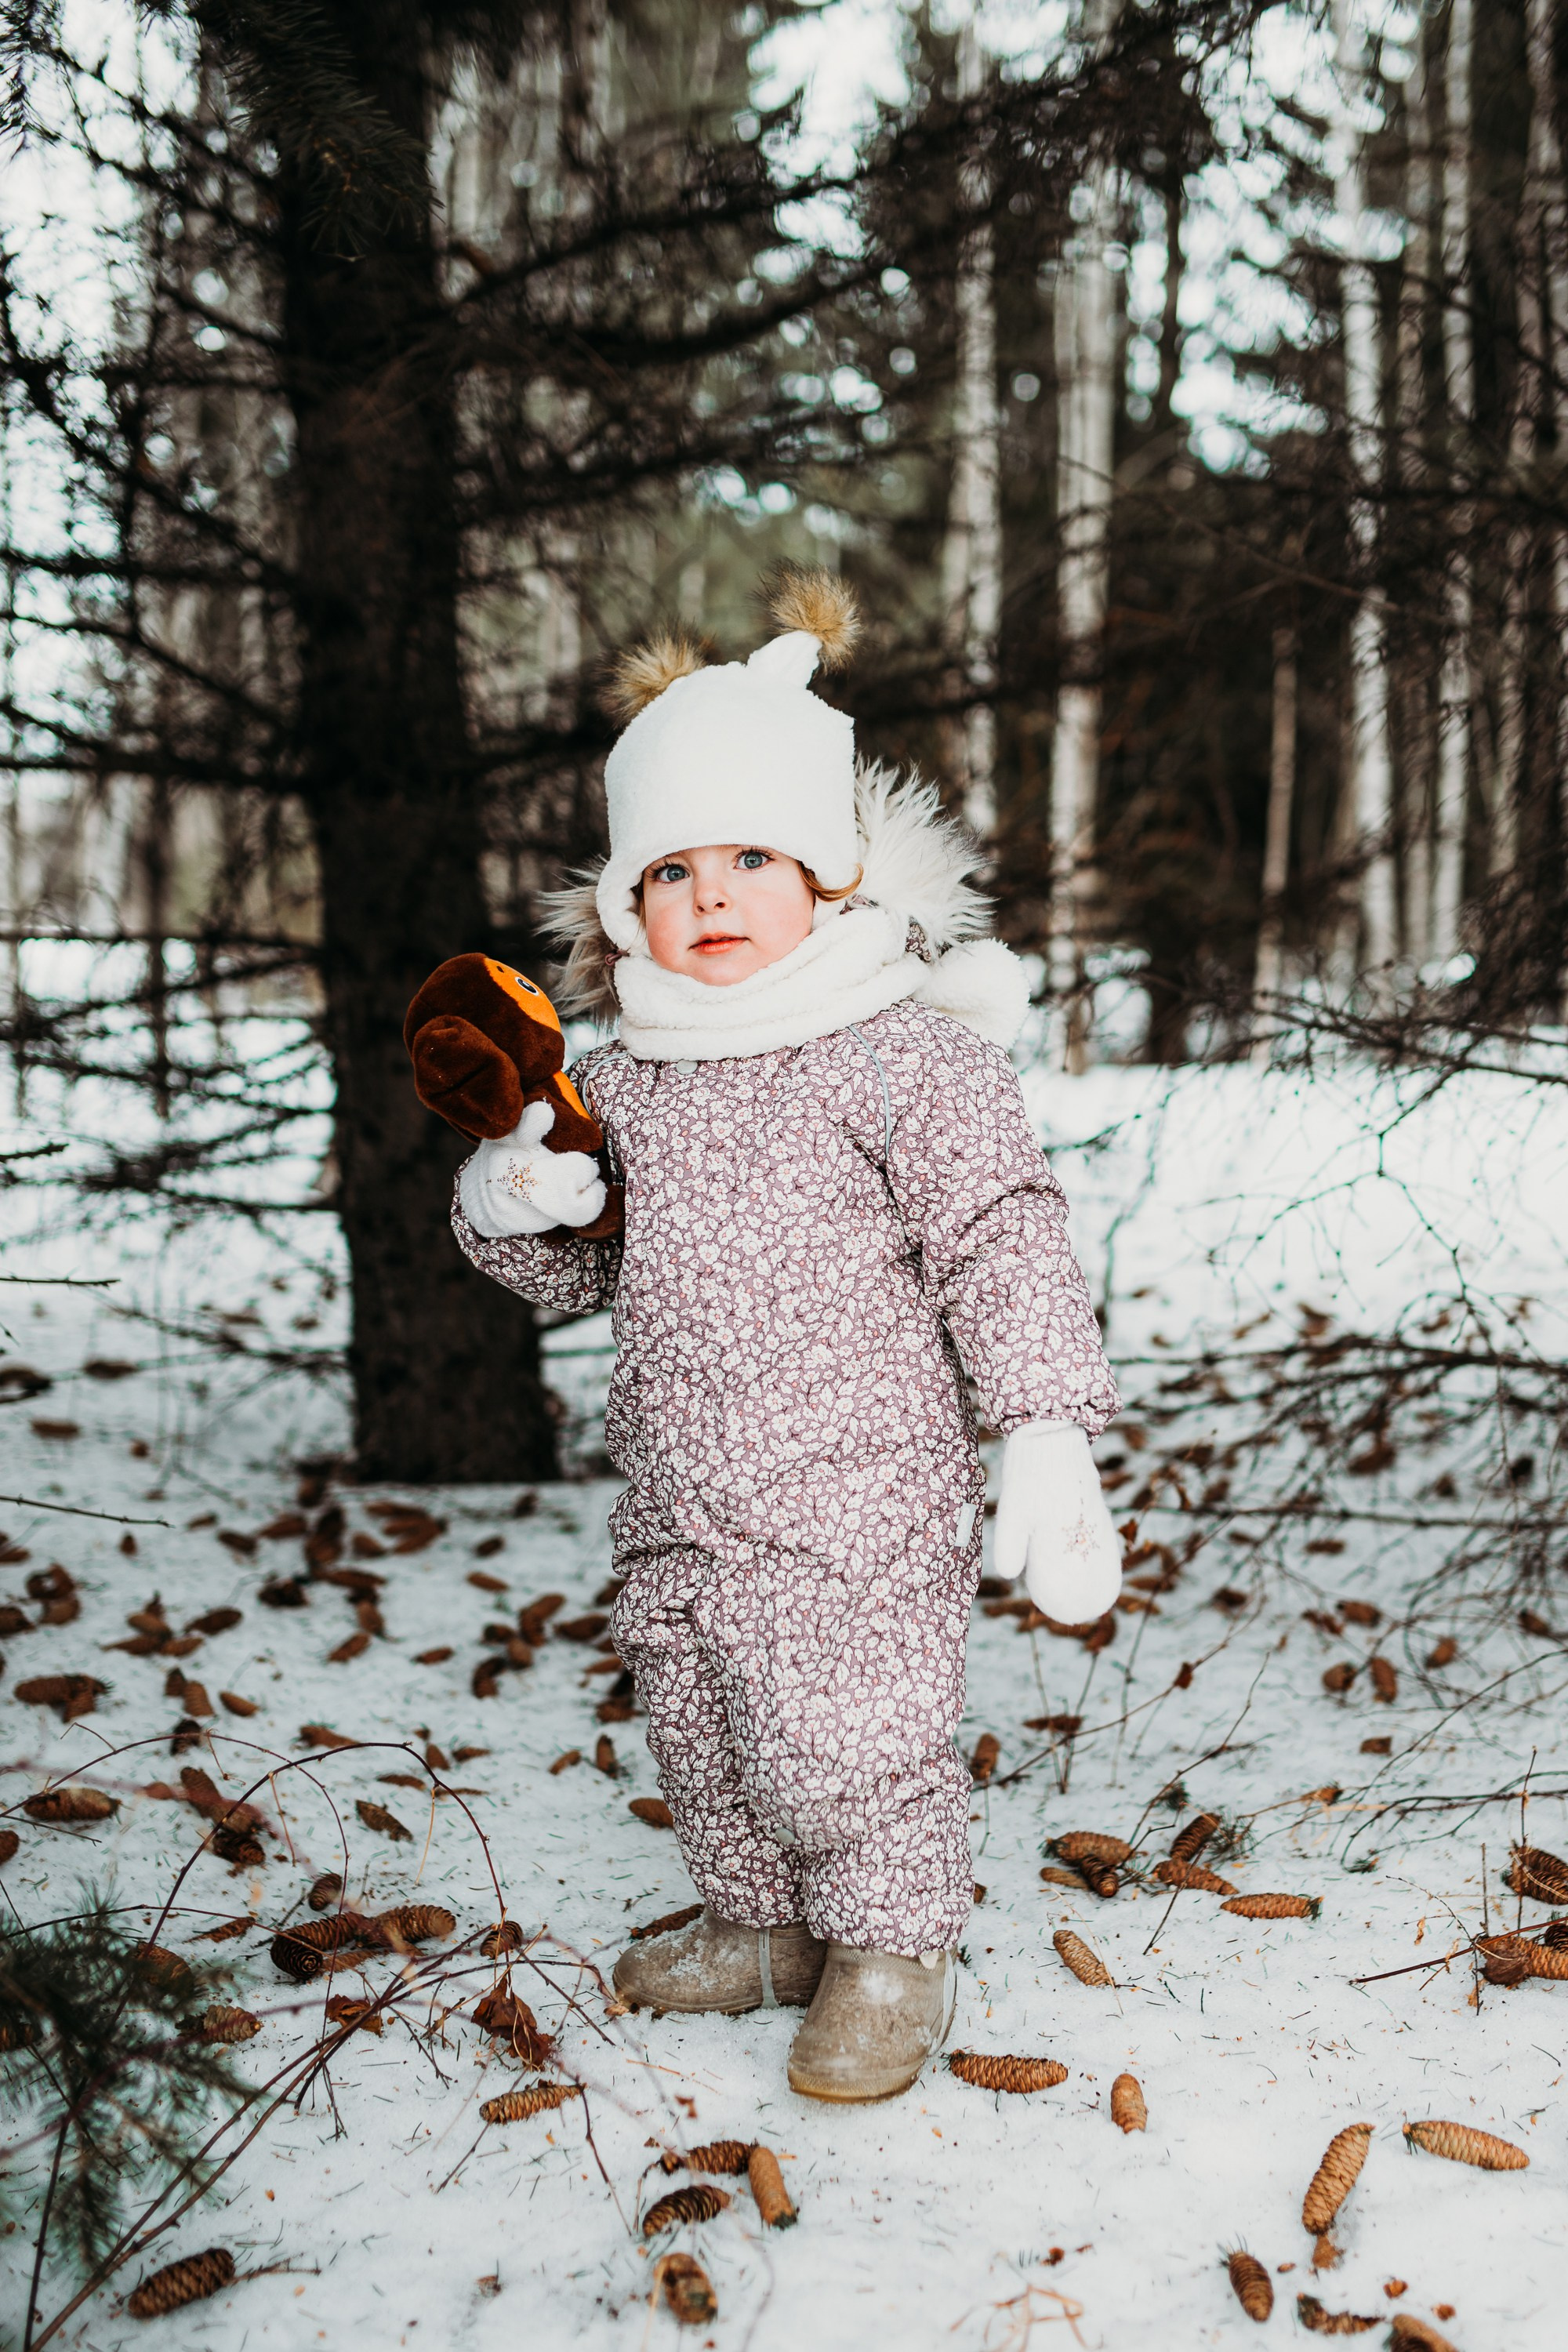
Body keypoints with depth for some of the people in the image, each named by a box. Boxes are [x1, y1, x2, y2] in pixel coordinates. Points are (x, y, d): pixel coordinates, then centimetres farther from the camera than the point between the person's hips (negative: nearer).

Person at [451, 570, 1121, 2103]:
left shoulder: (906, 1052, -11)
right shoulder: (623, 1074, 7)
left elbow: (1004, 1243, -13)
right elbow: (576, 1270, 17)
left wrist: (1047, 1441, -18)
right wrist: (515, 1200, -6)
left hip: (858, 1500, -6)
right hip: (678, 1504, 7)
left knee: (846, 1746, 1)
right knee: (698, 1737, 19)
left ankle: (891, 1954, 26)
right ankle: (765, 1923, 42)